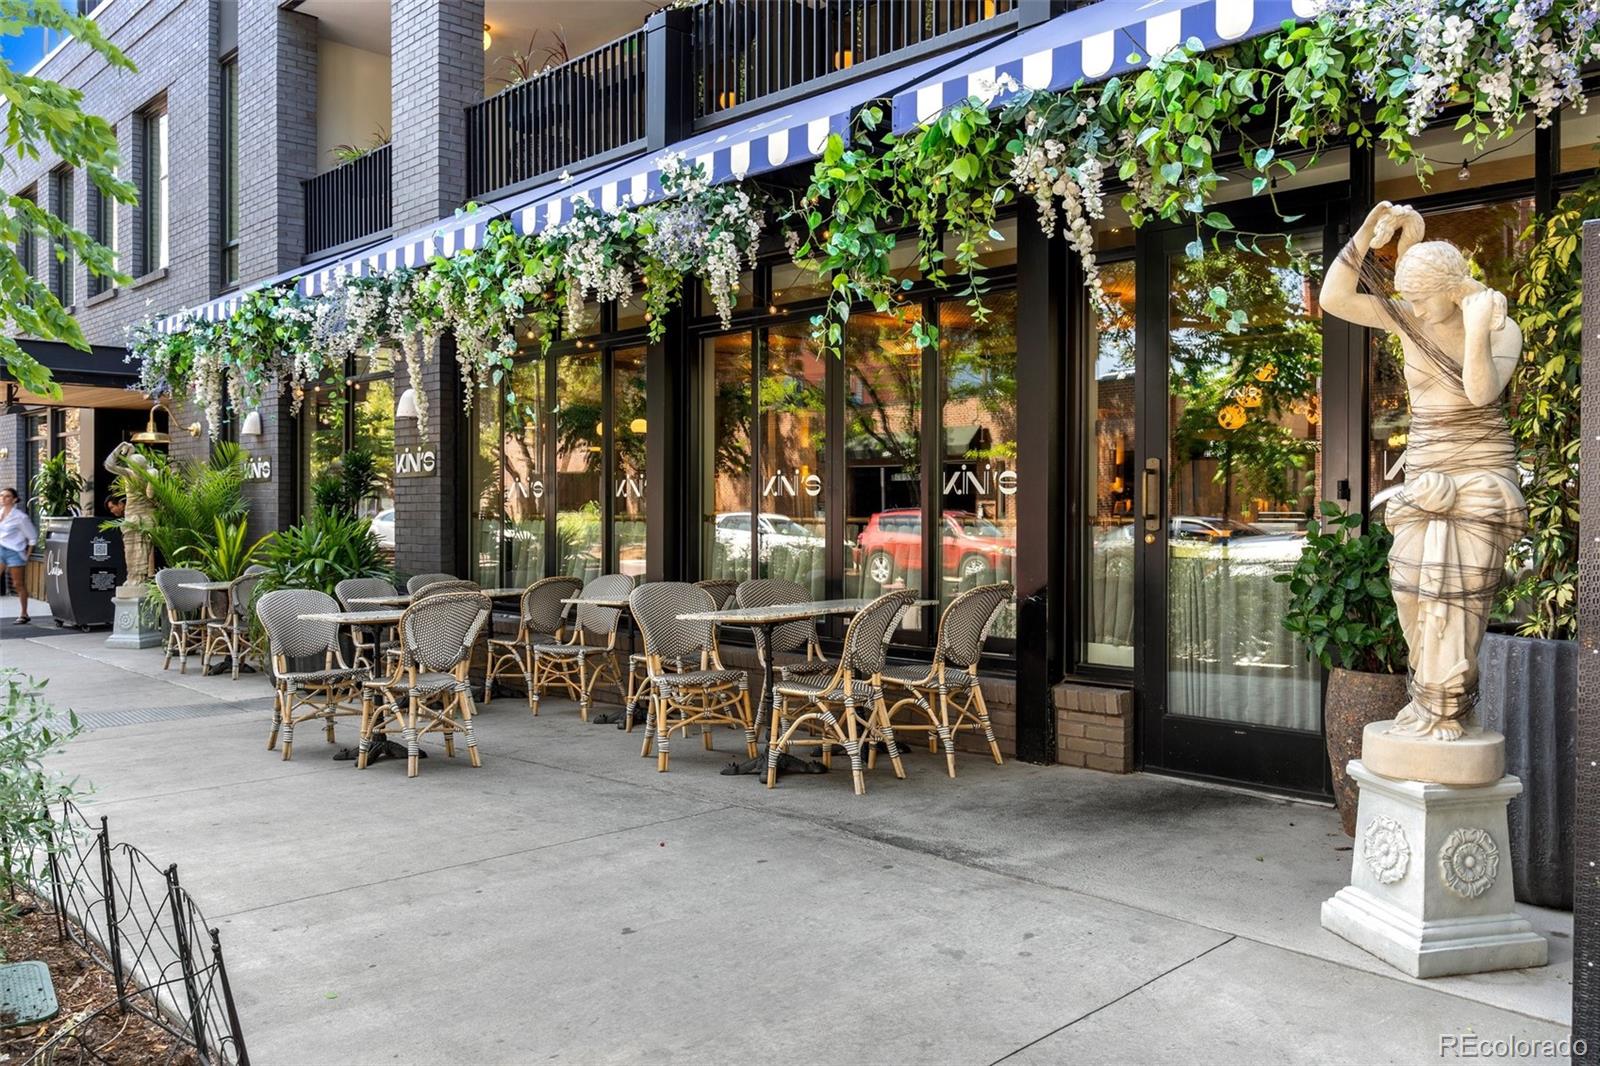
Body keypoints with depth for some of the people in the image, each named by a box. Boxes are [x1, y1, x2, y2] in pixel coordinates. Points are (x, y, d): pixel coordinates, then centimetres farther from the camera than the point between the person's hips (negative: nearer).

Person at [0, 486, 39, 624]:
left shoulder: (20, 517, -9)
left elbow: (32, 536, -3)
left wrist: (27, 555, -4)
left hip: (14, 552, -5)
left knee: (19, 584, 4)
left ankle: (24, 614, 15)